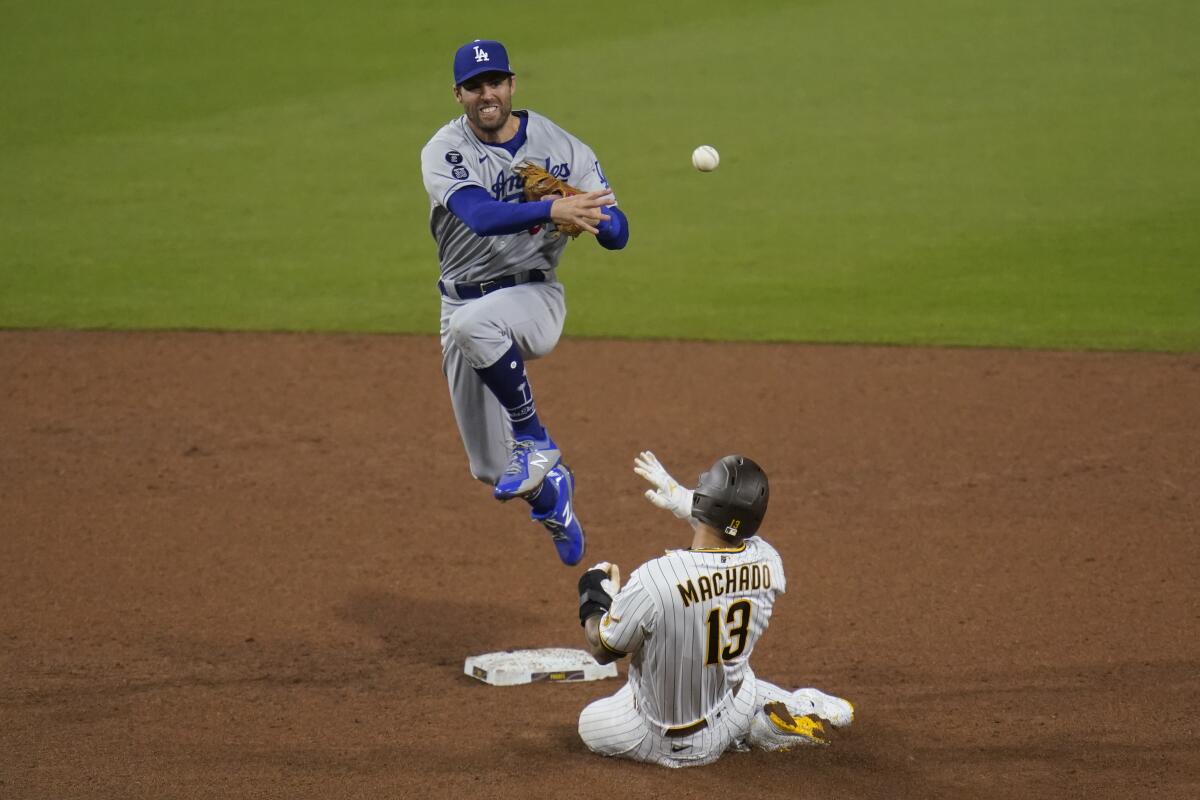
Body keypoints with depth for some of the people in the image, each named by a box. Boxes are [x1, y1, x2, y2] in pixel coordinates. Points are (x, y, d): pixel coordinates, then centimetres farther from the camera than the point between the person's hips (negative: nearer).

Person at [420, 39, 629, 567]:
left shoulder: (561, 147, -6)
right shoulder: (445, 151, -10)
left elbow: (617, 233, -7)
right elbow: (481, 216, -30)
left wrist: (588, 218, -31)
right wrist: (551, 210, -46)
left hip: (534, 296, -2)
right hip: (463, 303, 2)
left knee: (473, 323, -39)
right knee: (492, 470, 6)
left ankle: (535, 442, -22)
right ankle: (547, 486, 43)